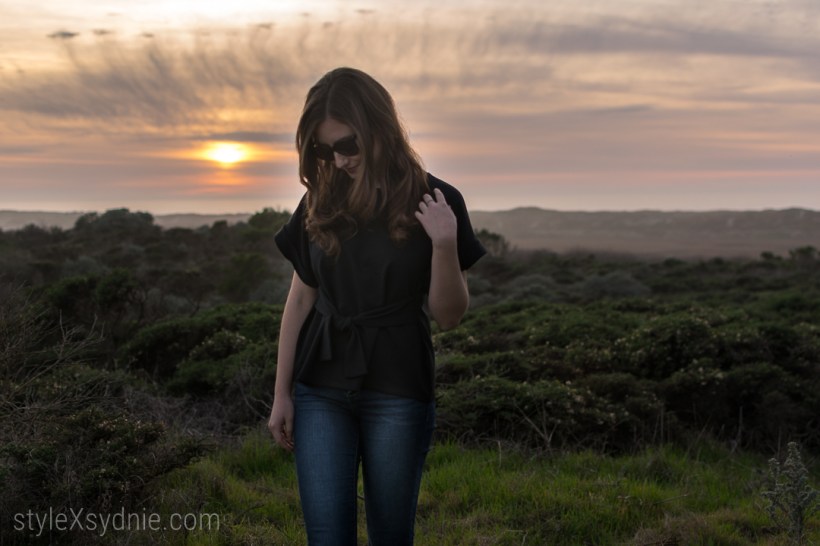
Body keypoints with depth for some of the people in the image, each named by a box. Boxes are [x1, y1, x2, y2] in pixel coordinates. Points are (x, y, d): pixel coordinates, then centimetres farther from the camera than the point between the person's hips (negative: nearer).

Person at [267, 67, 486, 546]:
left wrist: (444, 243, -19)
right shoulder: (320, 204, 4)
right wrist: (282, 394, 9)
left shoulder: (434, 202, -4)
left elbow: (449, 316, -3)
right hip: (321, 393, 2)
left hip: (397, 396, -2)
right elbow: (300, 301, 10)